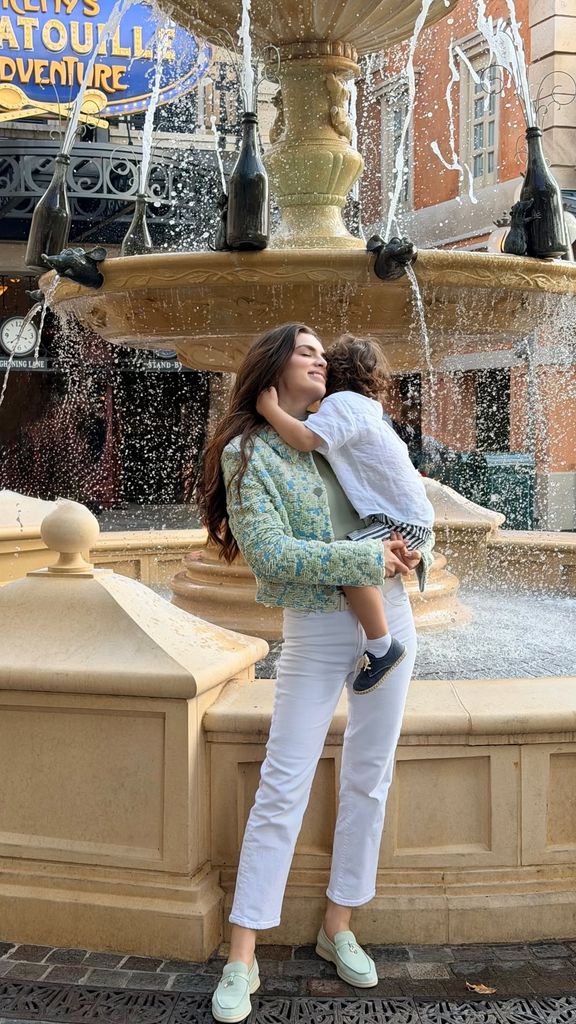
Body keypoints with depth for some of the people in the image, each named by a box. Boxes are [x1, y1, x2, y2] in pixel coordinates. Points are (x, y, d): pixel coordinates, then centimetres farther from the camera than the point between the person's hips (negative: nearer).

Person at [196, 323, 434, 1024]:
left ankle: (338, 927, 24)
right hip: (316, 628, -5)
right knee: (284, 783, -5)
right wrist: (368, 560, -19)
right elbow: (268, 553, -18)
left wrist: (414, 549, -1)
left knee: (368, 778, 9)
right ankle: (242, 958, 4)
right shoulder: (247, 453, -7)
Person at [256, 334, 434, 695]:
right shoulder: (370, 408, 16)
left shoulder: (341, 402, -13)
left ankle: (383, 647, -23)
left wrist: (269, 408, -17)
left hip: (404, 521, -11)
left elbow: (305, 439, -27)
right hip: (408, 515, 11)